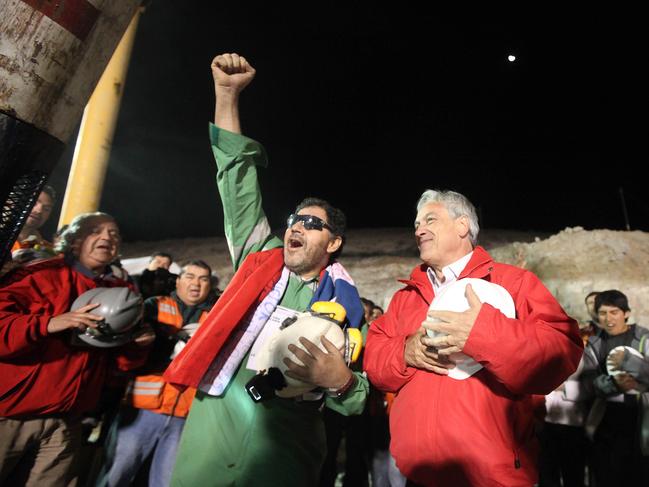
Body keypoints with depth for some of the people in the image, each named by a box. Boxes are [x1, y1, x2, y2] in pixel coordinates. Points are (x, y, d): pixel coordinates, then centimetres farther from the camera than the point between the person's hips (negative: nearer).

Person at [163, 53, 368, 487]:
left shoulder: (344, 302, 1)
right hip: (210, 428, 2)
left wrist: (340, 381, -19)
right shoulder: (261, 260, 7)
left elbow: (357, 399, 5)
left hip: (281, 448, -1)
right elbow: (238, 185, 4)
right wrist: (227, 94, 1)